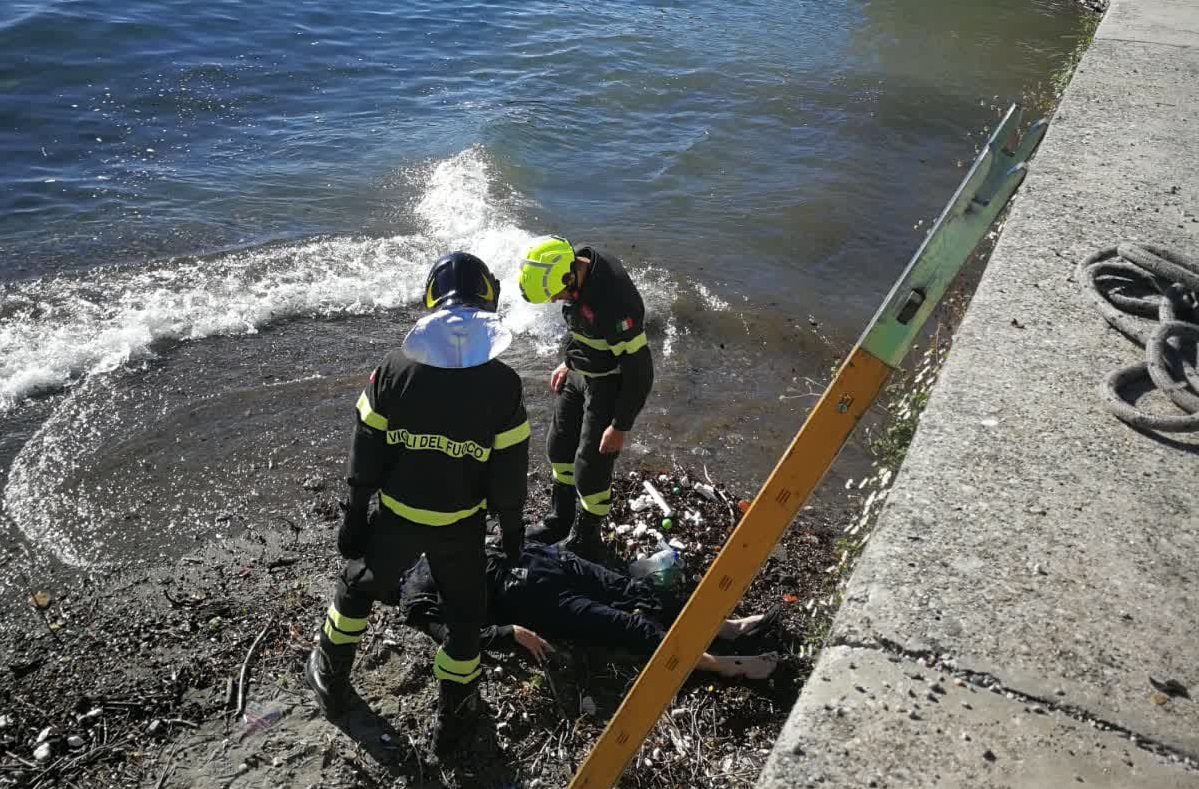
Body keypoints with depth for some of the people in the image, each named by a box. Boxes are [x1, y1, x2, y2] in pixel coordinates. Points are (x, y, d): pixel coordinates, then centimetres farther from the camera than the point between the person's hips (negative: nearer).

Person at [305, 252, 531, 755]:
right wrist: (511, 524, 8)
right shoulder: (502, 384, -15)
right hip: (461, 525, -1)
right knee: (463, 614, 19)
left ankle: (331, 680, 45)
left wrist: (355, 515, 6)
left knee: (358, 587, 26)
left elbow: (365, 454, -6)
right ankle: (452, 717, 32)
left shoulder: (395, 368, -14)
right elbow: (510, 469, -7)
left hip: (394, 516, 1)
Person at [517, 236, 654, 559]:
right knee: (560, 447, 21)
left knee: (590, 468, 1)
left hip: (610, 385, -9)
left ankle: (585, 541, 26)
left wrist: (621, 426, -21)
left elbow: (639, 368, -28)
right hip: (579, 374, 9)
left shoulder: (614, 301, -36)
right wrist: (569, 363, 13)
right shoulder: (575, 269, -10)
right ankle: (560, 519, 43)